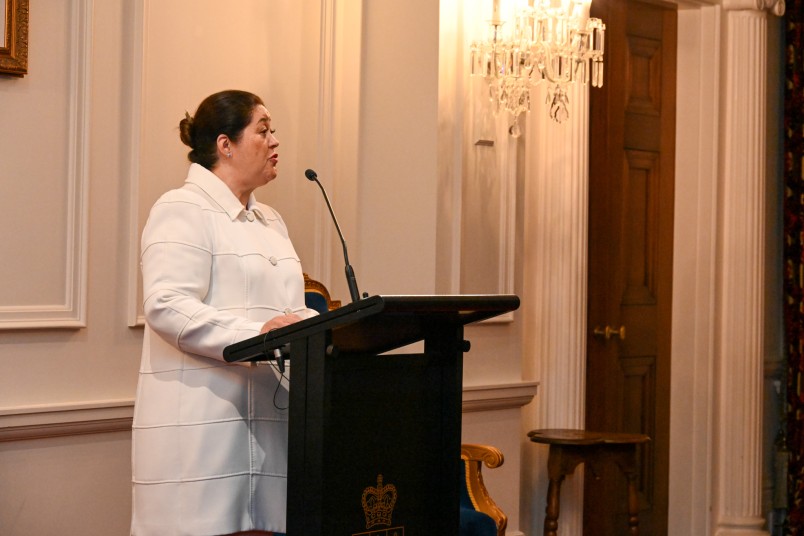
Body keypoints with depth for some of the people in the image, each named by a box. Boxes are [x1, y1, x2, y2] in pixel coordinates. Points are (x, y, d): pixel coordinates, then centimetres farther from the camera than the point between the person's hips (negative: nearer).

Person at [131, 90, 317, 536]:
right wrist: (256, 335, -26)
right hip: (202, 422, -8)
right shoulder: (183, 210, -4)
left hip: (265, 420, 8)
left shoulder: (270, 221, 23)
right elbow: (167, 306, -17)